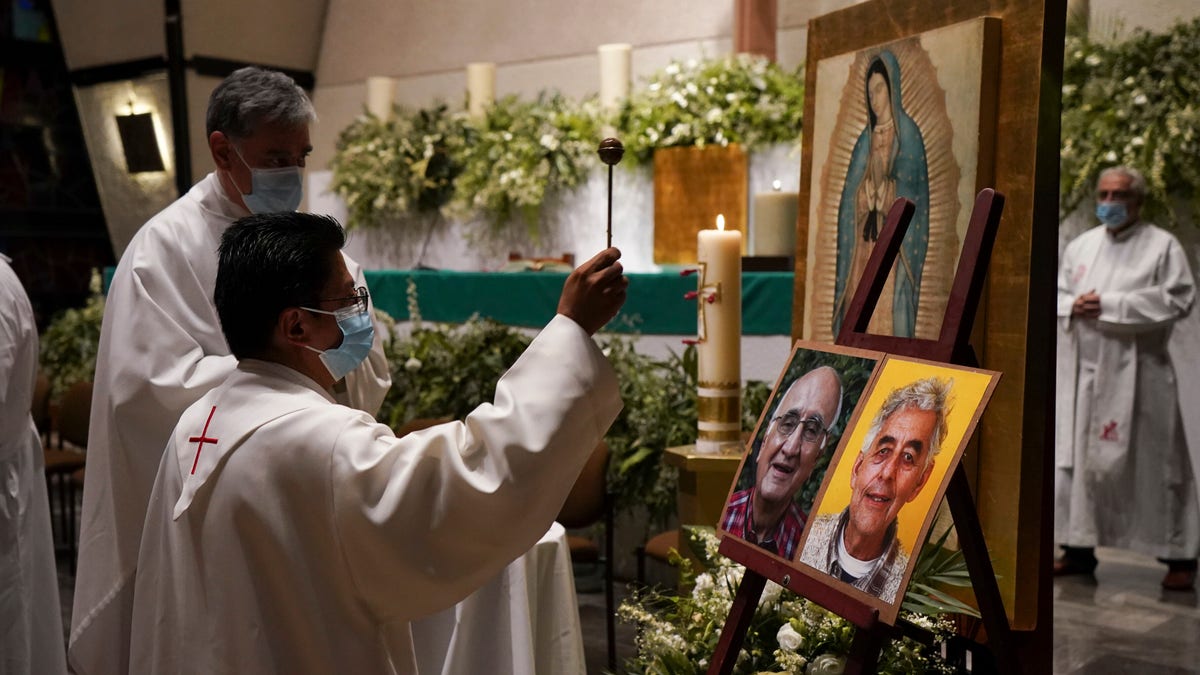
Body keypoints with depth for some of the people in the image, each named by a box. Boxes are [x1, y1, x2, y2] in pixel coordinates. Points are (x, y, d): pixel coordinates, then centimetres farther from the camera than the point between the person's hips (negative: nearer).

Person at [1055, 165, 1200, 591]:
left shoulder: (1162, 245, 0)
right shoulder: (1080, 245, 14)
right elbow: (1058, 293, 17)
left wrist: (1111, 304, -15)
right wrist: (1073, 305, -7)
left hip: (1136, 372, -4)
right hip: (1082, 370, 5)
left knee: (1154, 461, -1)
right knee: (1076, 456, 5)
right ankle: (1079, 548, 16)